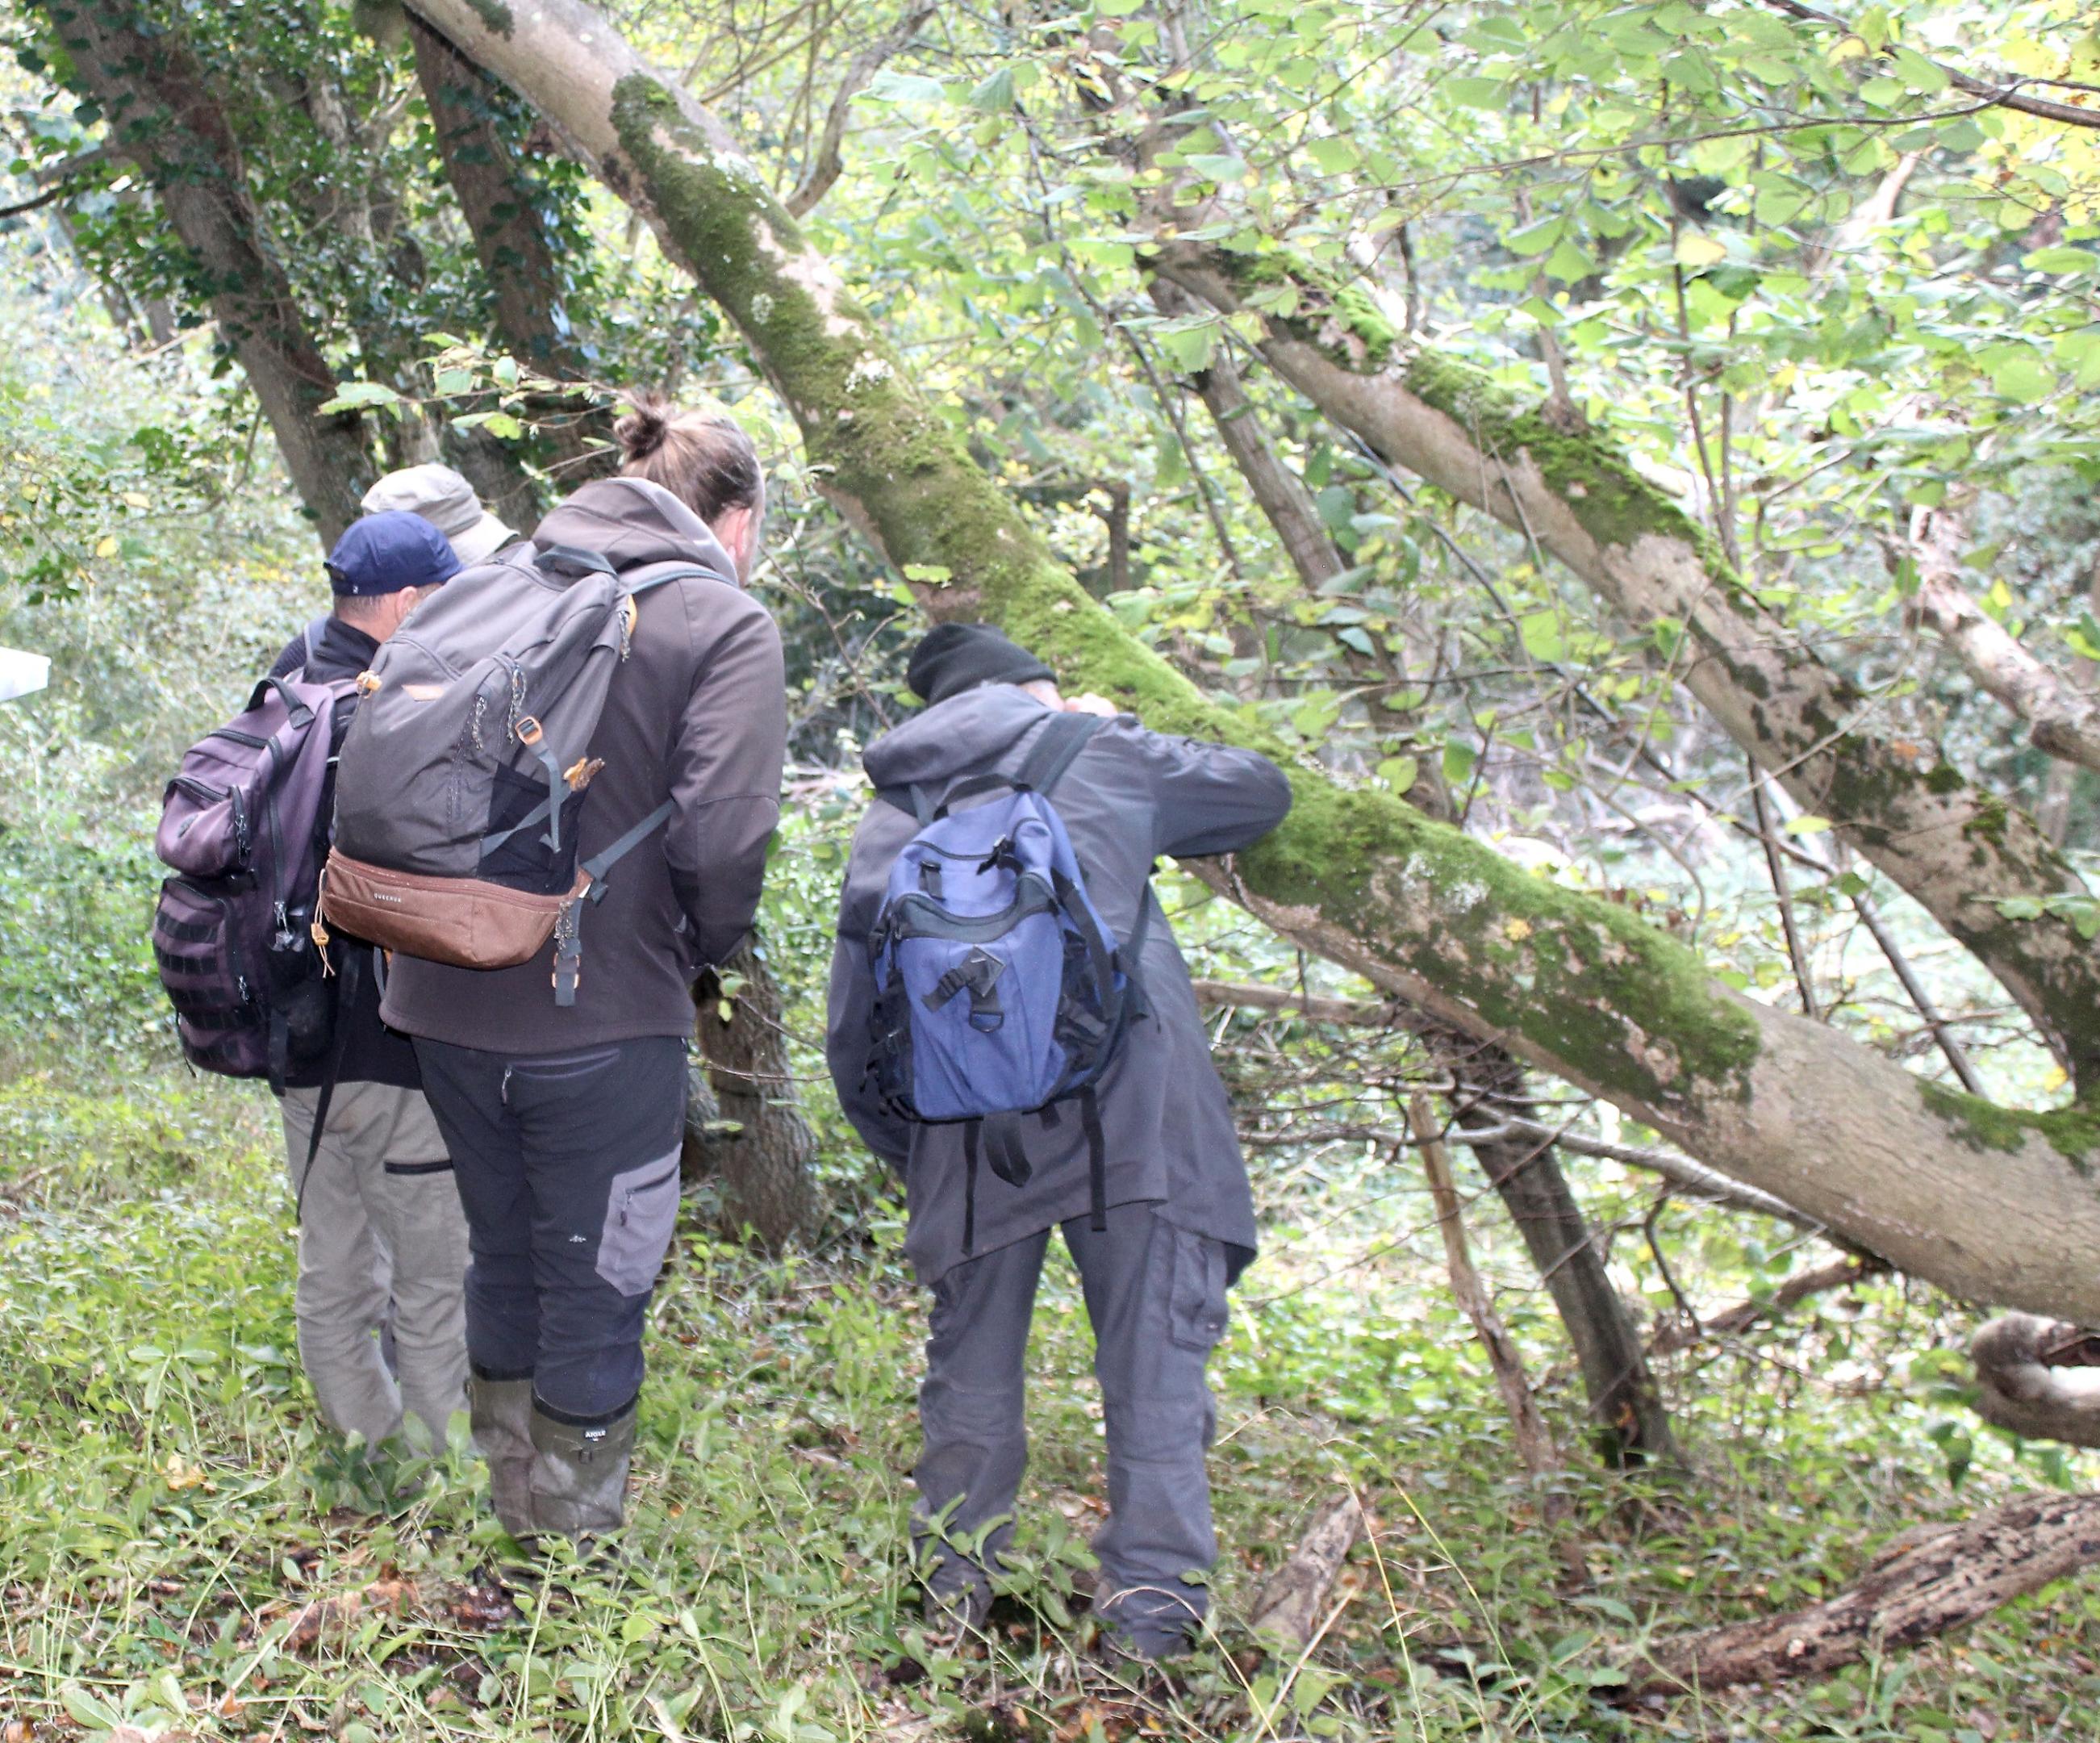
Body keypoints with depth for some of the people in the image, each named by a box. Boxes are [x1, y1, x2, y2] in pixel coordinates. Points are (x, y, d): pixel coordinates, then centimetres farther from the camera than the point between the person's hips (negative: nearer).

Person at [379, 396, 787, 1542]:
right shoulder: (724, 622, -9)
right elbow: (721, 837, -20)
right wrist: (706, 951, -1)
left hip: (448, 999, 6)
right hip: (600, 1022, -6)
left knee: (503, 1261, 23)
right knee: (596, 1289, 11)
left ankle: (515, 1512, 40)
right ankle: (578, 1542, 25)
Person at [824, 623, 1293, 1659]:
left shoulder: (889, 821, 19)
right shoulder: (1100, 756, 12)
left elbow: (854, 1027, 16)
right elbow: (1261, 794, 25)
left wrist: (909, 1150, 24)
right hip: (1129, 1107, -3)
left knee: (973, 1370, 15)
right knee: (1155, 1359, 1)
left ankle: (954, 1595, 22)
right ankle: (1150, 1605, -2)